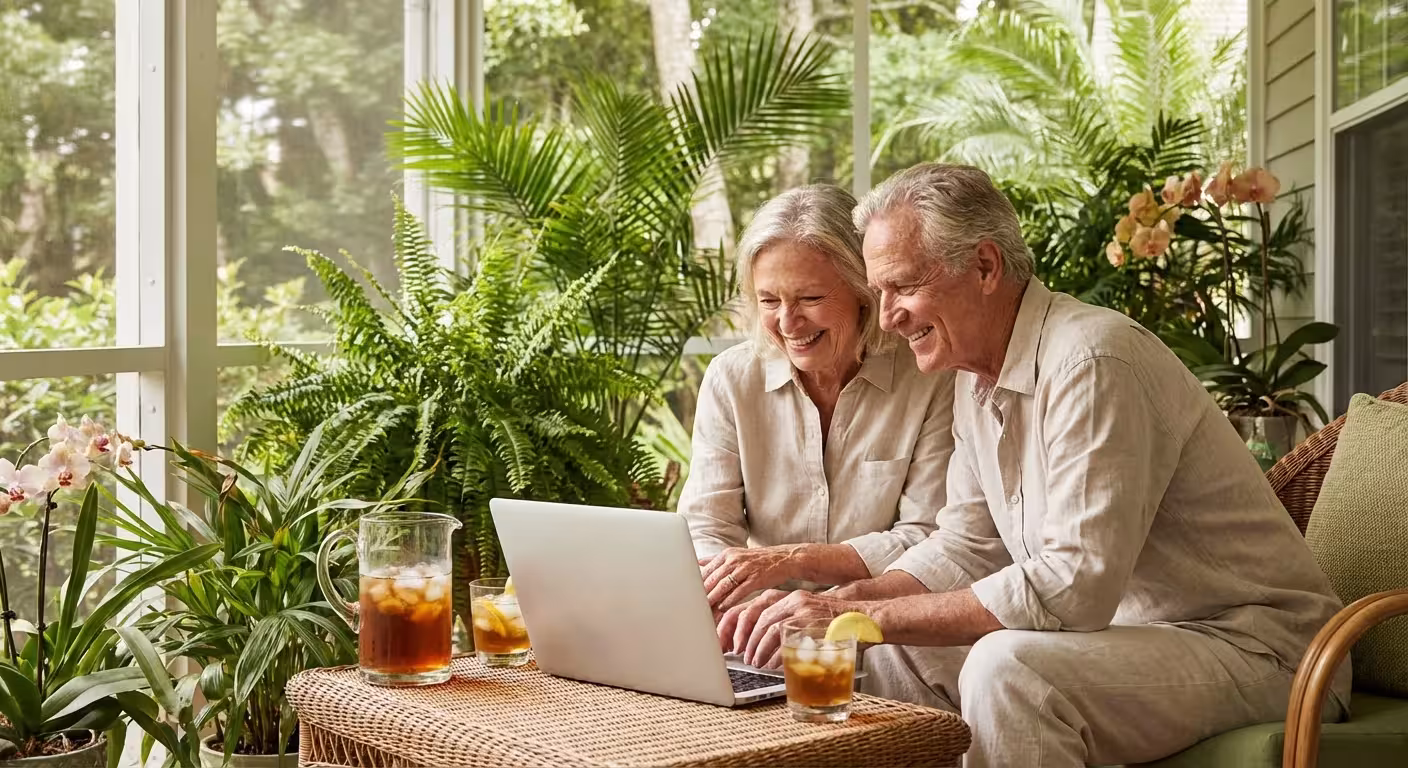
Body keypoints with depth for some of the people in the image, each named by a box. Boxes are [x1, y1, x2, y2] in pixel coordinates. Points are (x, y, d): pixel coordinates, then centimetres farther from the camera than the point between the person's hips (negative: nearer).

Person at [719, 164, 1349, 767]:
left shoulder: (1091, 362, -24)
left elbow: (1073, 586, -29)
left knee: (1008, 668, -32)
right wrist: (839, 605, -7)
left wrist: (869, 615, -26)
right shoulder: (976, 380, 7)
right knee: (889, 652, 2)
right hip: (1121, 627, 9)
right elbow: (965, 547, 10)